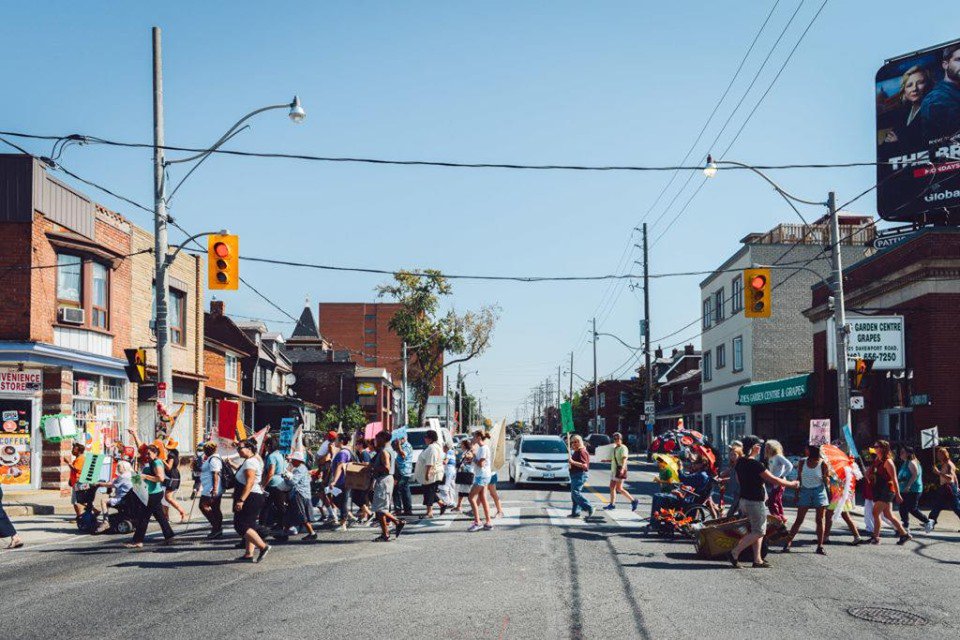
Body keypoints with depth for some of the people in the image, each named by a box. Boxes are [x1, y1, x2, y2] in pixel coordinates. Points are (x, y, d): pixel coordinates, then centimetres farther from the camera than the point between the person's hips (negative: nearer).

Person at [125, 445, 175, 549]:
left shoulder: (156, 463, -14)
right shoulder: (152, 463, 16)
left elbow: (160, 478, -25)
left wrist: (146, 476, -21)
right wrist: (142, 476, 12)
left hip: (154, 494, -10)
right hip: (154, 494, 10)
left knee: (144, 517, -6)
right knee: (160, 516, 13)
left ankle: (137, 541, -2)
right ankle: (169, 537, 17)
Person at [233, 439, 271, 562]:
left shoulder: (250, 462, -16)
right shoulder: (256, 459, 17)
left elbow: (250, 483, -25)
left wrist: (241, 500, -28)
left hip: (250, 498, -11)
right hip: (257, 497, 11)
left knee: (241, 525, -10)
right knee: (249, 526, 11)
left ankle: (263, 546, -13)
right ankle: (249, 554, 12)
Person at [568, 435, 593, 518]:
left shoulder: (582, 451, -14)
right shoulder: (576, 452, 18)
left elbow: (584, 465, -24)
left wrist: (573, 462, -29)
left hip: (580, 475, -11)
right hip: (575, 475, 11)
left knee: (576, 492, -18)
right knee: (574, 493, 9)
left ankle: (589, 508, -15)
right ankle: (575, 512, 11)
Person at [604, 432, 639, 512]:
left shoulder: (623, 448, -11)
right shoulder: (615, 448, 16)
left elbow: (624, 459, -23)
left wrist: (622, 468, -36)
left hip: (620, 470, -9)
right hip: (614, 470, 9)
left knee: (619, 489, -9)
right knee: (612, 487, 9)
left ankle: (634, 501, -2)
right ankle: (612, 504, 16)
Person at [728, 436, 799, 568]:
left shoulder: (739, 462, 5)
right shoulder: (755, 464, -21)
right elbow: (773, 480, -16)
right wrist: (791, 484, -3)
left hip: (744, 500, 9)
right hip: (755, 502, -9)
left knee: (757, 530, 15)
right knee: (758, 532, 0)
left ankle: (757, 560, 15)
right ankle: (735, 553, -4)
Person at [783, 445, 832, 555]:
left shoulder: (823, 464, -6)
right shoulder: (803, 462, 1)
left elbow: (827, 482, 1)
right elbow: (799, 479, 8)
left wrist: (825, 477, -20)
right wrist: (797, 494, 5)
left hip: (819, 491, -1)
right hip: (805, 491, 2)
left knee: (819, 520, 1)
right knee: (799, 520, -1)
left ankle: (820, 546, 7)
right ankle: (788, 543, 2)